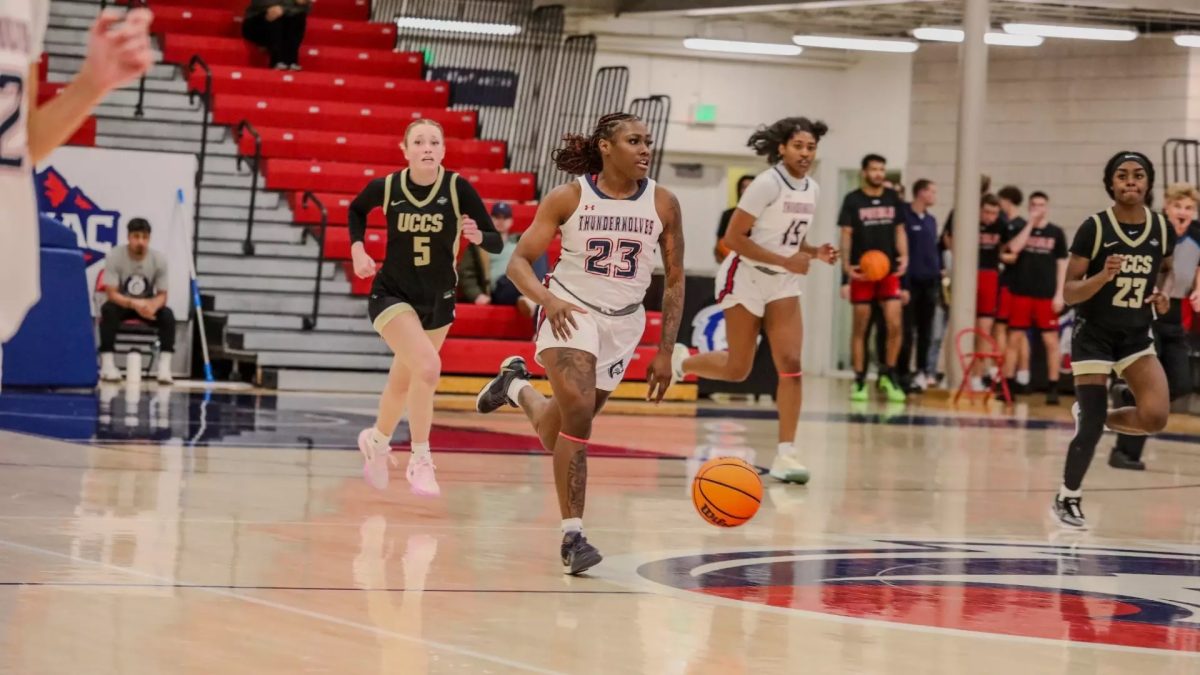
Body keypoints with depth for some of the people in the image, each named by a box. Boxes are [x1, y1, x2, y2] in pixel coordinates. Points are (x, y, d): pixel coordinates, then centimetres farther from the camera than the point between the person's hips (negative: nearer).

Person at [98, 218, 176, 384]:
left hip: (148, 306, 2)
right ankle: (107, 363, -34)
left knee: (167, 314, -27)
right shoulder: (114, 257, -19)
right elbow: (112, 293, -22)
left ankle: (164, 367, -31)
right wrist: (134, 304, -41)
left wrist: (152, 306, -35)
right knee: (108, 310, -34)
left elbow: (162, 295, -9)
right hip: (122, 304, -2)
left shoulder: (159, 259, -13)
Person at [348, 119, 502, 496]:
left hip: (438, 300, 3)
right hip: (392, 295, -3)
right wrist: (357, 249, -3)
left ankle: (377, 441, 48)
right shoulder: (386, 188, -13)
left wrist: (477, 236, -33)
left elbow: (497, 242, -12)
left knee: (404, 381, 19)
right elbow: (356, 210, 11)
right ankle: (419, 461, -13)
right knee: (428, 366, -25)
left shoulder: (458, 189, -14)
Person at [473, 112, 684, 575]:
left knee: (558, 435, 12)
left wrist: (665, 352, -1)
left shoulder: (663, 204, -5)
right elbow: (519, 261, -6)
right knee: (578, 409, -26)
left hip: (623, 322, 3)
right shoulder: (568, 198, -9)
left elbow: (674, 280, 3)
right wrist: (548, 299, -26)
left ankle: (517, 387, 47)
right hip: (569, 311, -3)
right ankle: (573, 534, -17)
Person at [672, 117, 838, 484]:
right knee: (737, 370, 3)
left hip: (783, 284, 6)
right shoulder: (767, 184, -17)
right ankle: (681, 361, 34)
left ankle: (785, 453, -8)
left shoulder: (812, 190, 4)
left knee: (790, 364, -9)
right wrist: (784, 260, -24)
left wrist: (816, 253, -4)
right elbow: (733, 238, -19)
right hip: (746, 278, -6)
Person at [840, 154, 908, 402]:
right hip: (862, 271, -2)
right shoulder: (853, 200, -2)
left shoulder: (893, 198, 8)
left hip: (889, 269, 2)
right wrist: (846, 264, -16)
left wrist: (904, 255, -4)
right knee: (860, 327, 4)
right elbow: (847, 234, -4)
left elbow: (899, 230, 13)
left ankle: (889, 375, 9)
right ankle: (859, 380, 11)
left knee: (895, 325, -7)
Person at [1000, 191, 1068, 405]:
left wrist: (1059, 293, -2)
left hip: (1046, 295, -1)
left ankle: (1053, 387, 2)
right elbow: (1013, 249, -13)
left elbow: (1062, 264, 6)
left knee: (1051, 340, -2)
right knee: (1015, 338, 3)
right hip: (1021, 291, 1)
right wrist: (1030, 223, -12)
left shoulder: (1056, 233, 6)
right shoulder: (1020, 228, 7)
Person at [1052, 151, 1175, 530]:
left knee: (1155, 417, -14)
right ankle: (1066, 501, 17)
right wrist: (1103, 276, -30)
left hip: (1137, 335, 4)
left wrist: (1164, 293, -3)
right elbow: (1069, 293, -12)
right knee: (1092, 426, -6)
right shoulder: (1094, 228, -15)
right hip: (1093, 334, -4)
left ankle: (1091, 415, 16)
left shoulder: (1162, 229, -2)